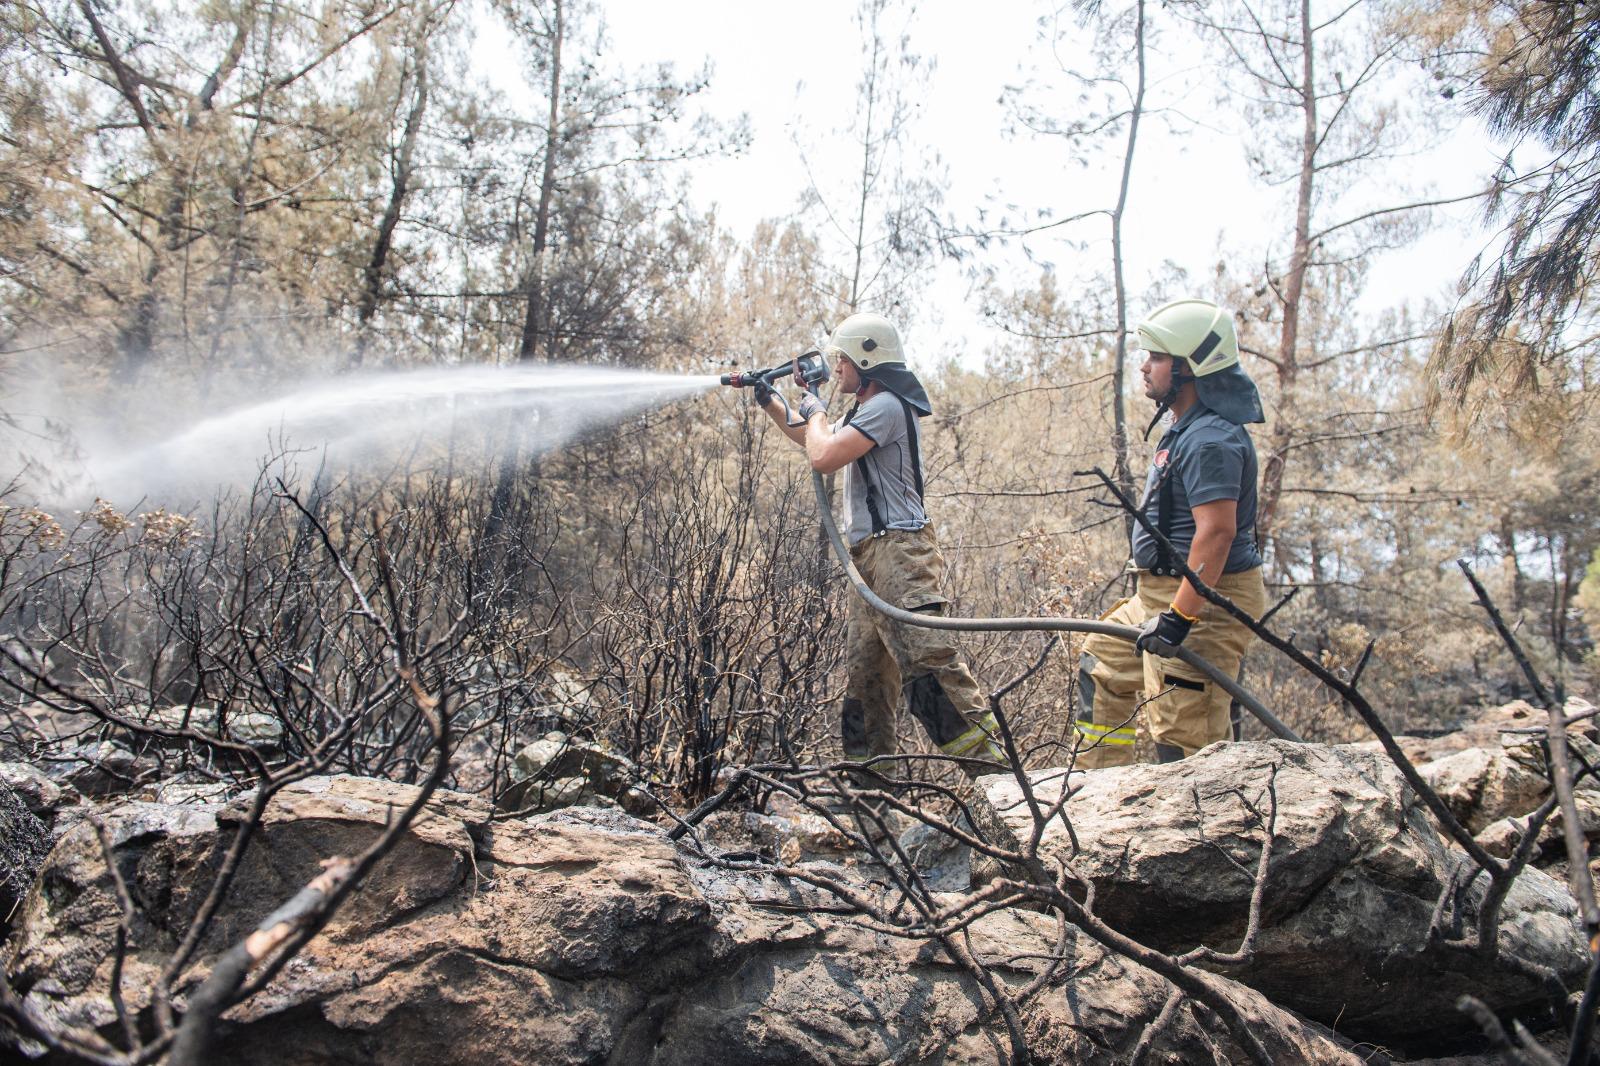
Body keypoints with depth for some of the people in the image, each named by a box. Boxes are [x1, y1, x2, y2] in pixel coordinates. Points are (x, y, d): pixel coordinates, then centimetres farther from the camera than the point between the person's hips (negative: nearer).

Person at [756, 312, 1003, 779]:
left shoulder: (885, 406, -10)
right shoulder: (866, 411, 23)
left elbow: (823, 457, -18)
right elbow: (818, 442, 40)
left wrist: (816, 412, 2)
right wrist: (770, 404, 33)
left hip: (898, 551, -11)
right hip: (872, 557, 11)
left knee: (929, 662, -19)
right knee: (865, 676, 11)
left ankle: (990, 763, -21)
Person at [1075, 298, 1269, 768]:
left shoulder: (1210, 440, -21)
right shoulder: (1188, 429, 13)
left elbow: (1217, 532, -29)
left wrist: (1179, 615, -31)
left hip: (1203, 599, -12)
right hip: (1163, 592, 12)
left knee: (1184, 730, -9)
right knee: (1103, 664, 25)